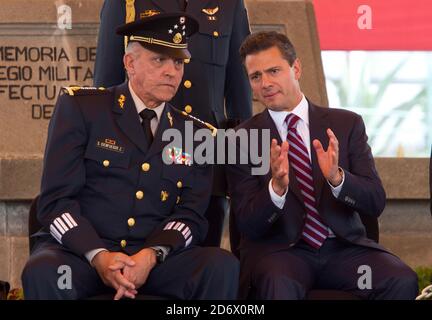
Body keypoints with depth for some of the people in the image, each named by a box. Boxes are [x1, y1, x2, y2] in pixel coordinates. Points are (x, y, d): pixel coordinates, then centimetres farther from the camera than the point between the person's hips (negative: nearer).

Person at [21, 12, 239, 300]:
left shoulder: (197, 136, 12)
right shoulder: (80, 108, 3)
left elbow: (191, 214, 5)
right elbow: (56, 199, -4)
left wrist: (151, 255, -17)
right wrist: (98, 256, -20)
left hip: (158, 259, 2)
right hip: (81, 251, -2)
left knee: (223, 267, -25)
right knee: (43, 272, -34)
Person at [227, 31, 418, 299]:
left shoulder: (347, 124, 7)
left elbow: (376, 203, 0)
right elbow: (248, 225, -3)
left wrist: (337, 177, -20)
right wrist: (277, 187, -23)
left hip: (343, 247, 3)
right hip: (279, 249, -3)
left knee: (402, 281, -26)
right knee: (278, 285, -38)